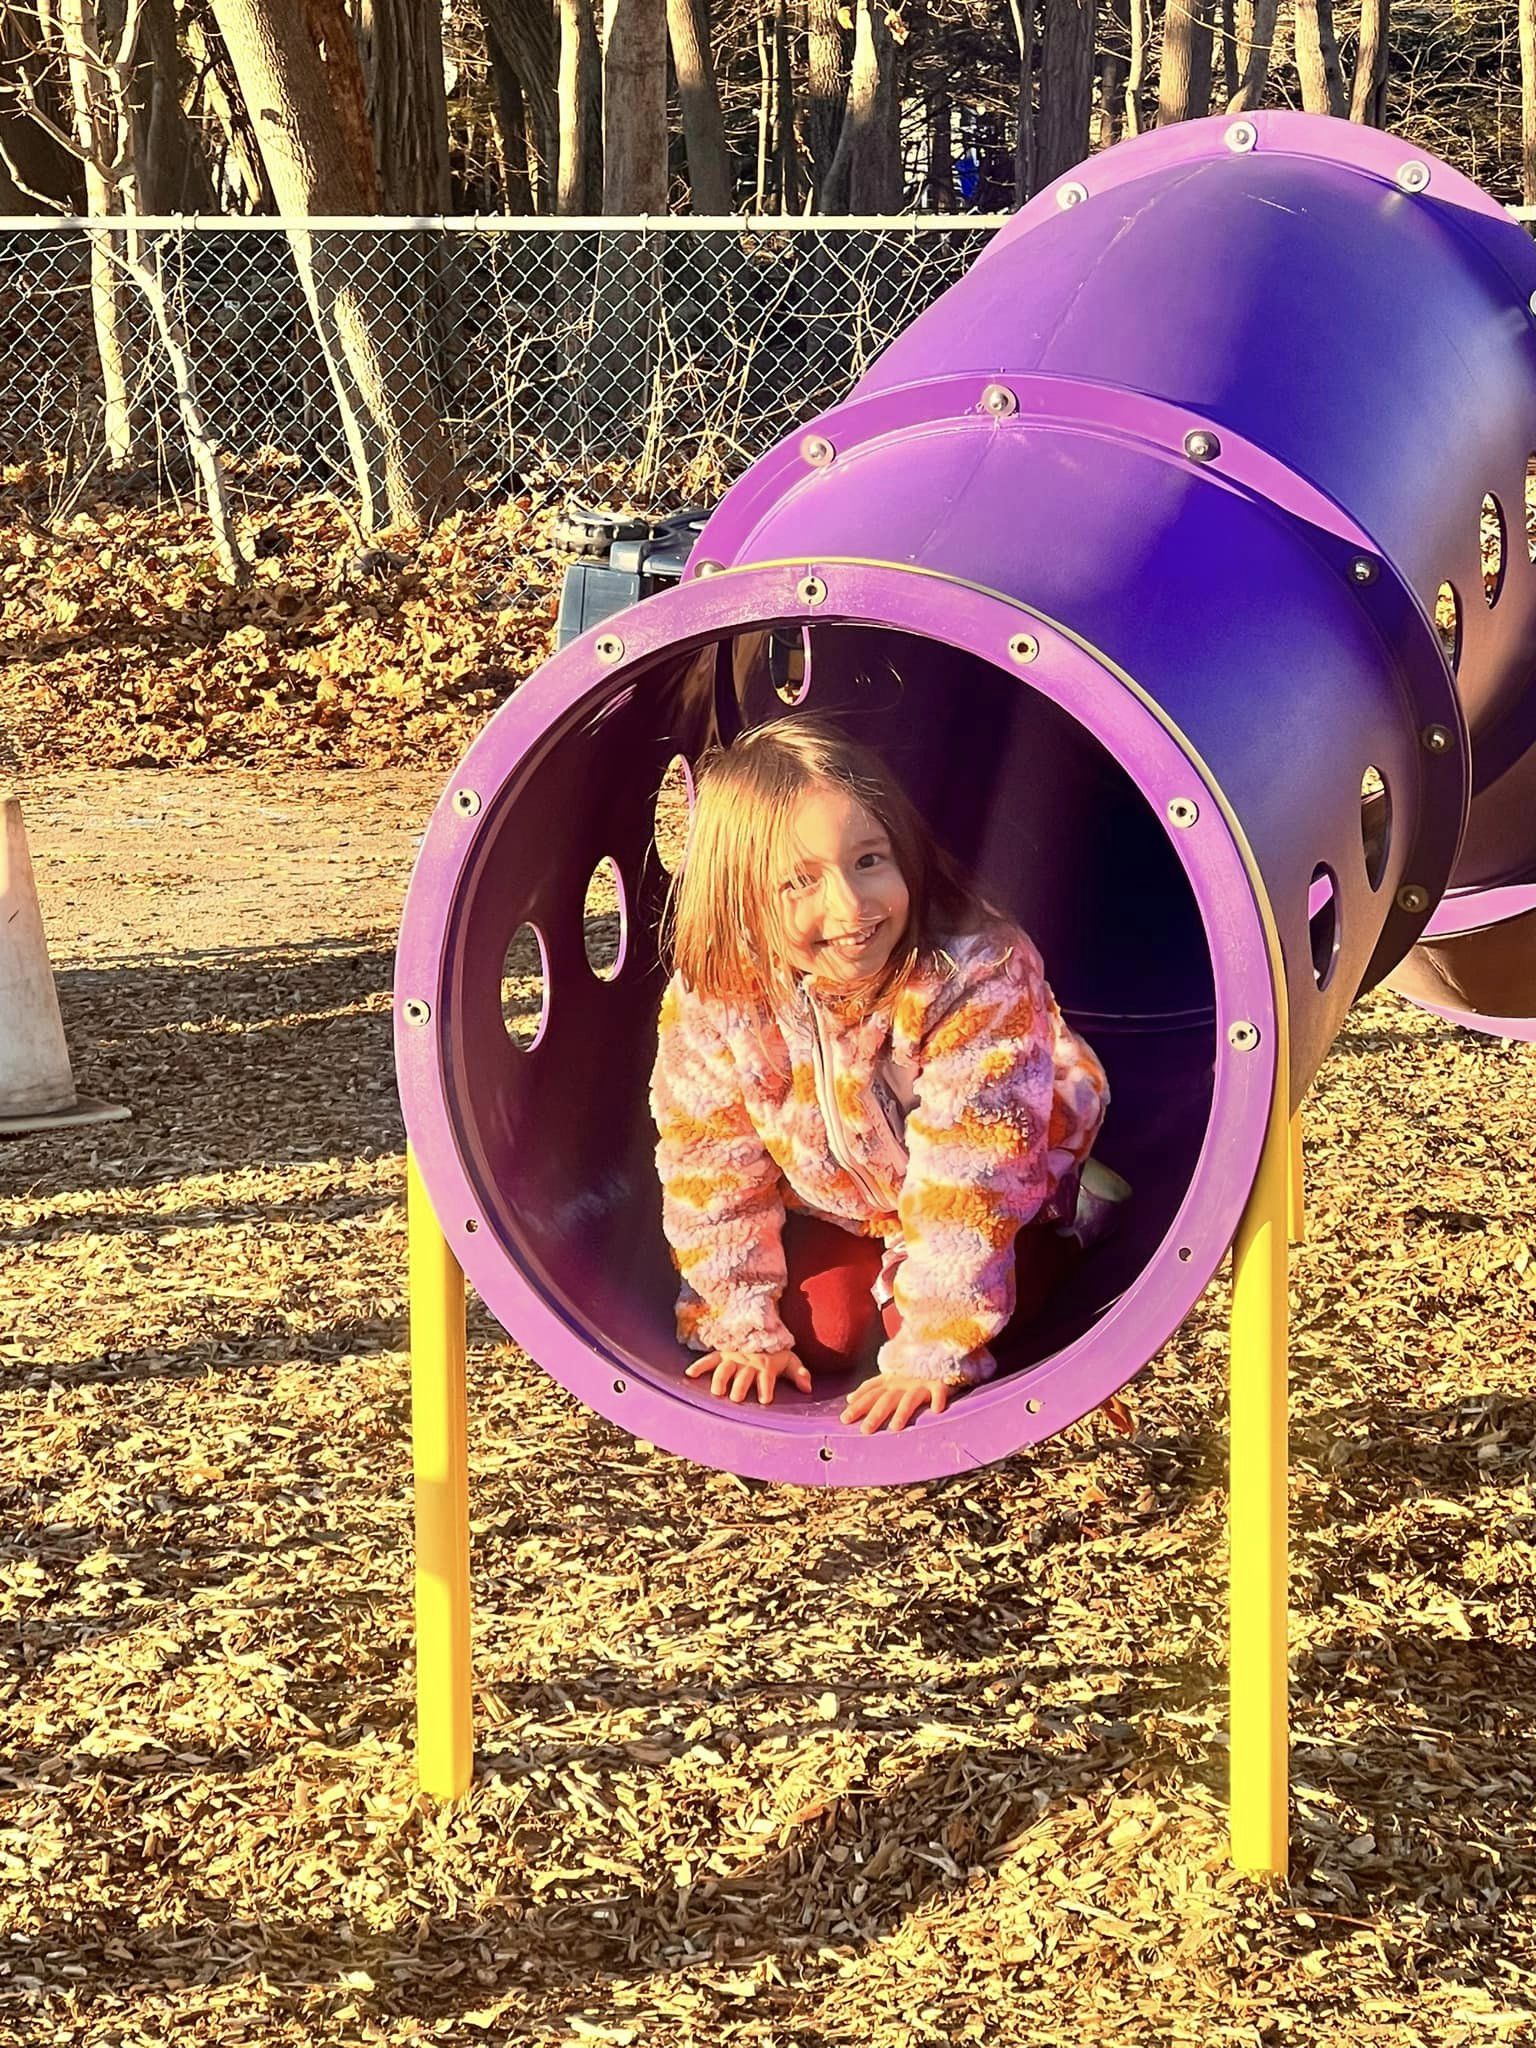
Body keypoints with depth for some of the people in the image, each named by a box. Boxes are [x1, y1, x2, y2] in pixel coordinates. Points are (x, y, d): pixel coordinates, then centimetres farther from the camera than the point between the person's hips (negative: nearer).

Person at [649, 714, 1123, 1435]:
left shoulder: (977, 976, -39)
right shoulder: (710, 998, -28)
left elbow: (967, 1182, -35)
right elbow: (709, 1160, -14)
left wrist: (932, 1355, -33)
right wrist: (743, 1327, -14)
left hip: (1010, 1192, -3)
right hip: (842, 1203, 3)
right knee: (817, 1328, -13)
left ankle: (1072, 1219, 9)